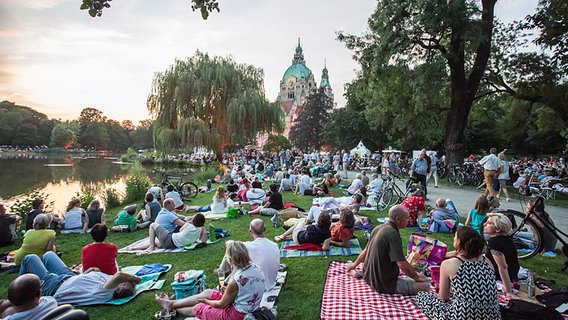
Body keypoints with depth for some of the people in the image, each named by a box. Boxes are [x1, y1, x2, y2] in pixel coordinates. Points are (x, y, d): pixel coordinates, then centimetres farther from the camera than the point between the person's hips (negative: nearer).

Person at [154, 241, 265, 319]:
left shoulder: (235, 281, -31)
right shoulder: (257, 269, -10)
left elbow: (222, 304, -14)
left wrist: (206, 301, 4)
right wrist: (229, 290, 1)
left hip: (237, 315, -7)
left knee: (197, 308, 14)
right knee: (207, 292, 18)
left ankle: (173, 308, 43)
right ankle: (171, 303, 33)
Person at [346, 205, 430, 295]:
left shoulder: (378, 228, 3)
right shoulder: (393, 234, -22)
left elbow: (366, 251, 17)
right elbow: (403, 265, -25)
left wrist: (354, 264, 32)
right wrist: (417, 277, -8)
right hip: (384, 285, -9)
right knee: (425, 285, -11)